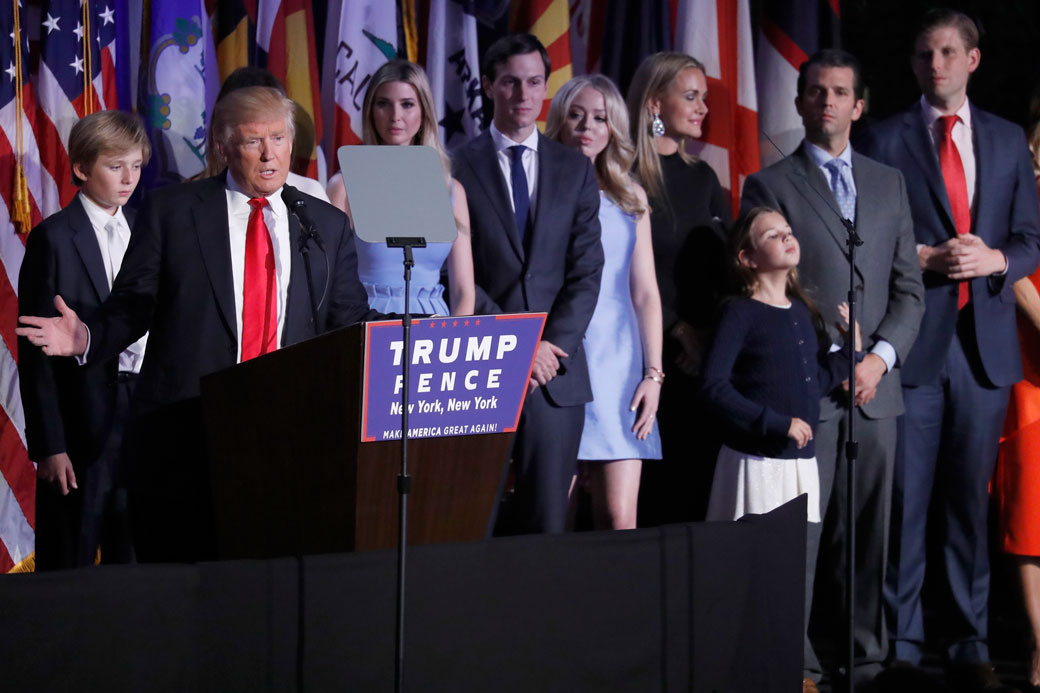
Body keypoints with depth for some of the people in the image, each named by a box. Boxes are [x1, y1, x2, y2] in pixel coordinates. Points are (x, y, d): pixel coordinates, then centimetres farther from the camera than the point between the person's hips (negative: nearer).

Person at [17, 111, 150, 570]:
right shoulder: (54, 239, -5)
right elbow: (35, 350, -7)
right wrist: (48, 445, -12)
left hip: (148, 412, 5)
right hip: (83, 424, -5)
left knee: (134, 562, 9)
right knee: (69, 568, 1)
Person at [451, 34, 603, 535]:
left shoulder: (575, 169, 12)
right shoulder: (457, 168, 2)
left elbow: (587, 271, 6)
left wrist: (552, 347, -7)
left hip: (557, 372, 2)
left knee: (548, 521, 1)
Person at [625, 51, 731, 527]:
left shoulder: (702, 178, 15)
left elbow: (729, 270, 13)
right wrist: (679, 331, -12)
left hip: (703, 359, 6)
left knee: (697, 487, 3)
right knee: (649, 492, -4)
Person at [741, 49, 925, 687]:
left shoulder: (890, 183, 16)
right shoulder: (769, 186, 3)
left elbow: (910, 288, 13)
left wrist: (881, 357, -3)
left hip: (876, 389, 4)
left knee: (870, 532, 5)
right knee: (797, 533, -5)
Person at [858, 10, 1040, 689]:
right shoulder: (884, 140, 4)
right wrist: (926, 259, -14)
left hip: (984, 344, 3)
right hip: (912, 341, -3)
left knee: (973, 500, 7)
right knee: (904, 499, -1)